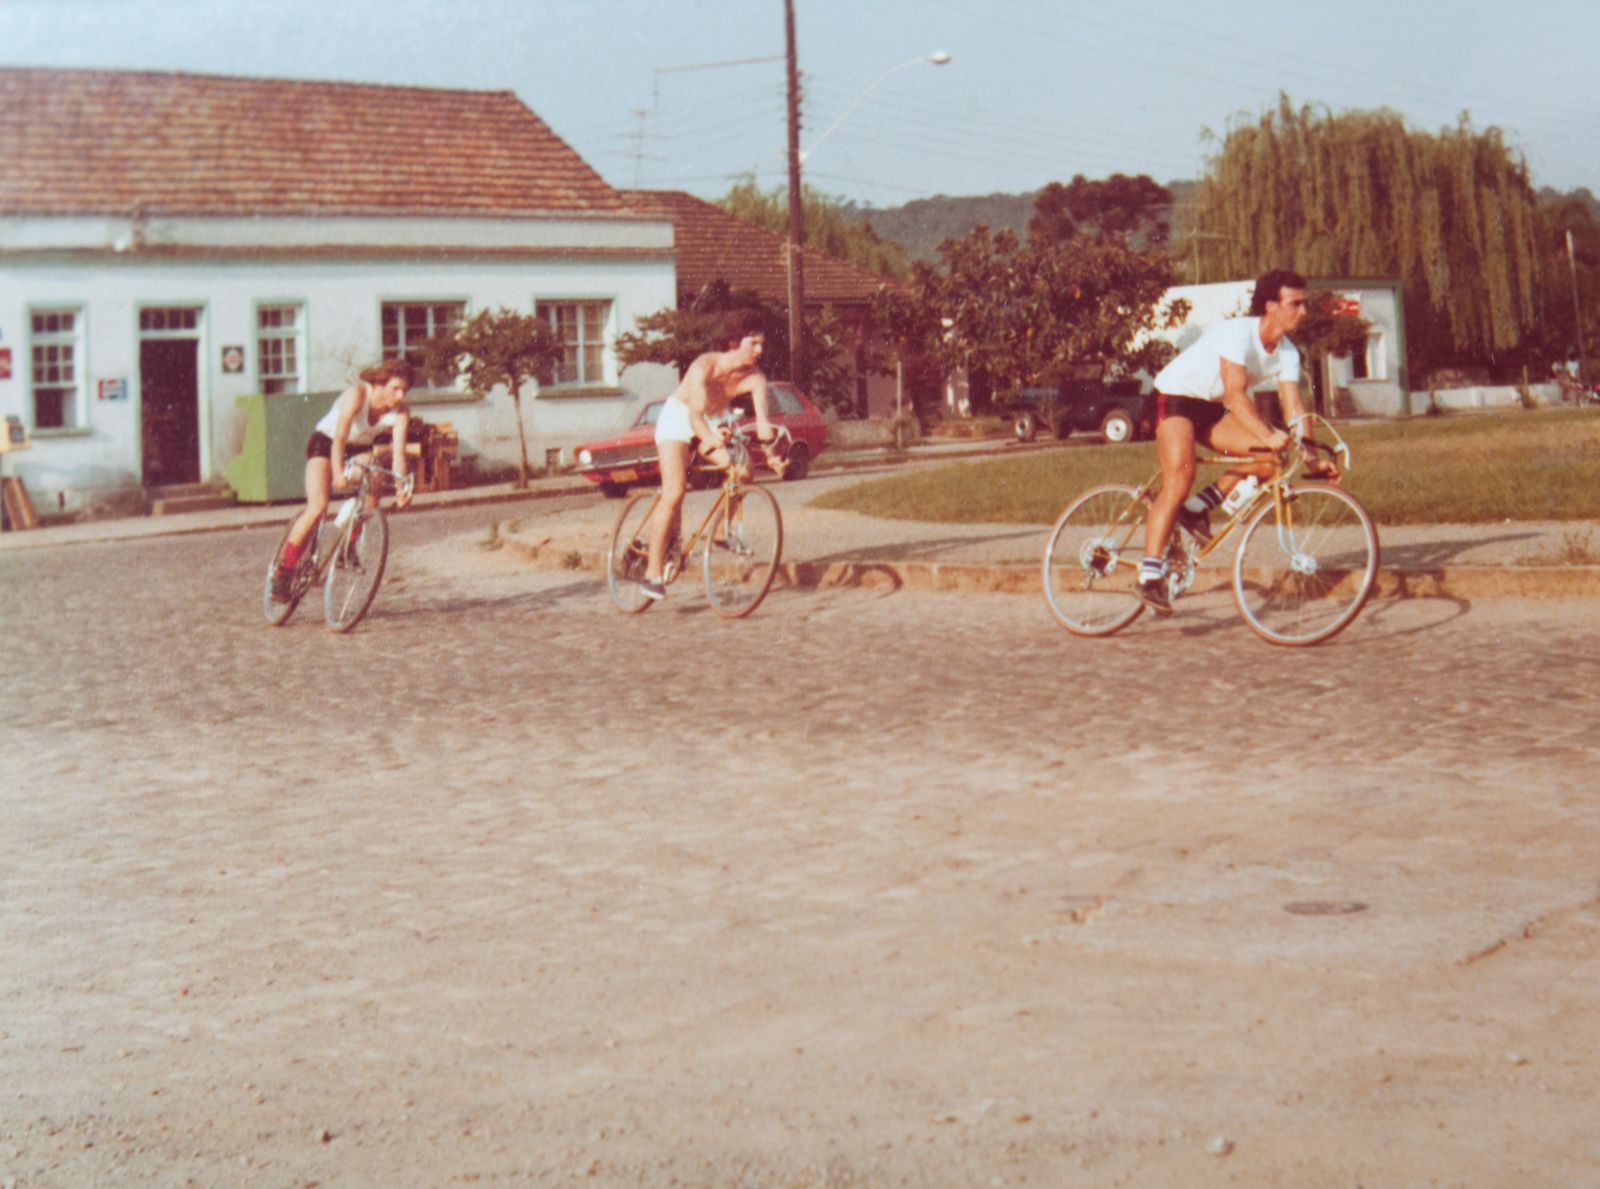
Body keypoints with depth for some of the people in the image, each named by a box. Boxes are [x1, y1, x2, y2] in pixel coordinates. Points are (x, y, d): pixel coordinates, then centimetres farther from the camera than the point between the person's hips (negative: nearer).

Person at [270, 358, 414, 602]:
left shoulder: (400, 412, -20)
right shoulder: (357, 394, -31)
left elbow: (399, 452, -28)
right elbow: (340, 438, -39)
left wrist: (402, 488, -43)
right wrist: (338, 473, -51)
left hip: (359, 449, 5)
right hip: (324, 443, -5)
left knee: (373, 491, -25)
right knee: (318, 507, -21)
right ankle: (283, 573, -15)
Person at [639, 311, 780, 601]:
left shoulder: (754, 377, -21)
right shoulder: (704, 367, -33)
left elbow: (762, 421, -32)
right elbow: (695, 414, -44)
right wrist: (709, 438, -64)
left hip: (714, 423, 5)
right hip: (678, 418, -5)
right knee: (674, 493, -20)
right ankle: (653, 573, -18)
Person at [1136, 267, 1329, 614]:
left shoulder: (1287, 354, -5)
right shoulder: (1238, 333, -27)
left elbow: (1293, 408, -7)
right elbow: (1235, 393, -37)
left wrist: (1310, 457, -20)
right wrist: (1268, 435, -47)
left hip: (1212, 409, 7)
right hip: (1175, 396, -7)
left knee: (1271, 458, -14)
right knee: (1180, 478, -26)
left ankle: (1199, 506, 0)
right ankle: (1150, 574, -29)